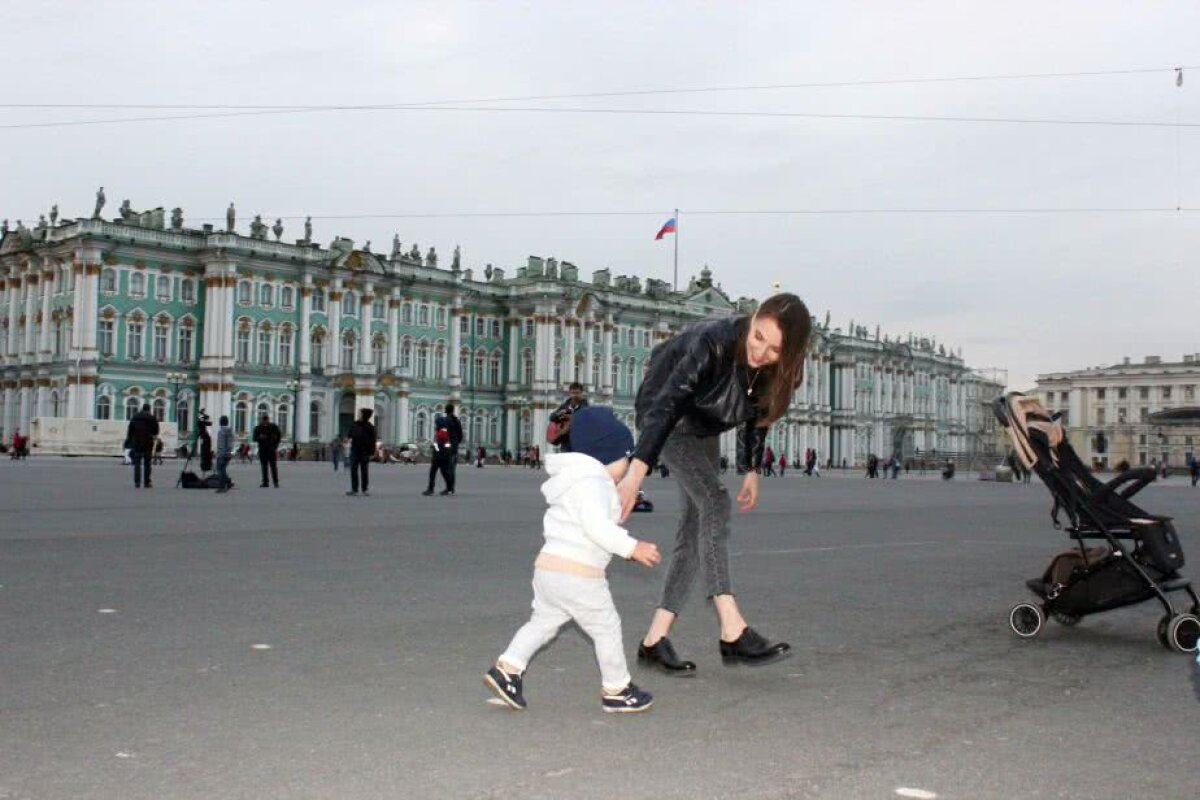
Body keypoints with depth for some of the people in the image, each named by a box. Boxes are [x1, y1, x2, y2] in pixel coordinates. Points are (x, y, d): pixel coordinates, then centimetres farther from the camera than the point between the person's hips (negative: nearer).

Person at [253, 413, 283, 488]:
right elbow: (255, 439, 5)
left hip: (271, 450, -2)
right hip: (262, 450, 2)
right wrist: (259, 437, -16)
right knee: (264, 466, 2)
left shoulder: (273, 427, 1)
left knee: (273, 466, -8)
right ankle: (265, 482, 6)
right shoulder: (258, 428, 5)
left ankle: (276, 482, -6)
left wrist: (275, 445, 1)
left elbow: (279, 436, 9)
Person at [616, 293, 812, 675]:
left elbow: (757, 415, 2)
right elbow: (667, 405, -42)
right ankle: (732, 632, -29)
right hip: (664, 414, -7)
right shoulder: (714, 342, -37)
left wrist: (751, 470, 7)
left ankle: (655, 639, 5)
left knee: (697, 525, 0)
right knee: (714, 500, -24)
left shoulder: (778, 370, -17)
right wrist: (637, 472, -48)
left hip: (704, 428, 7)